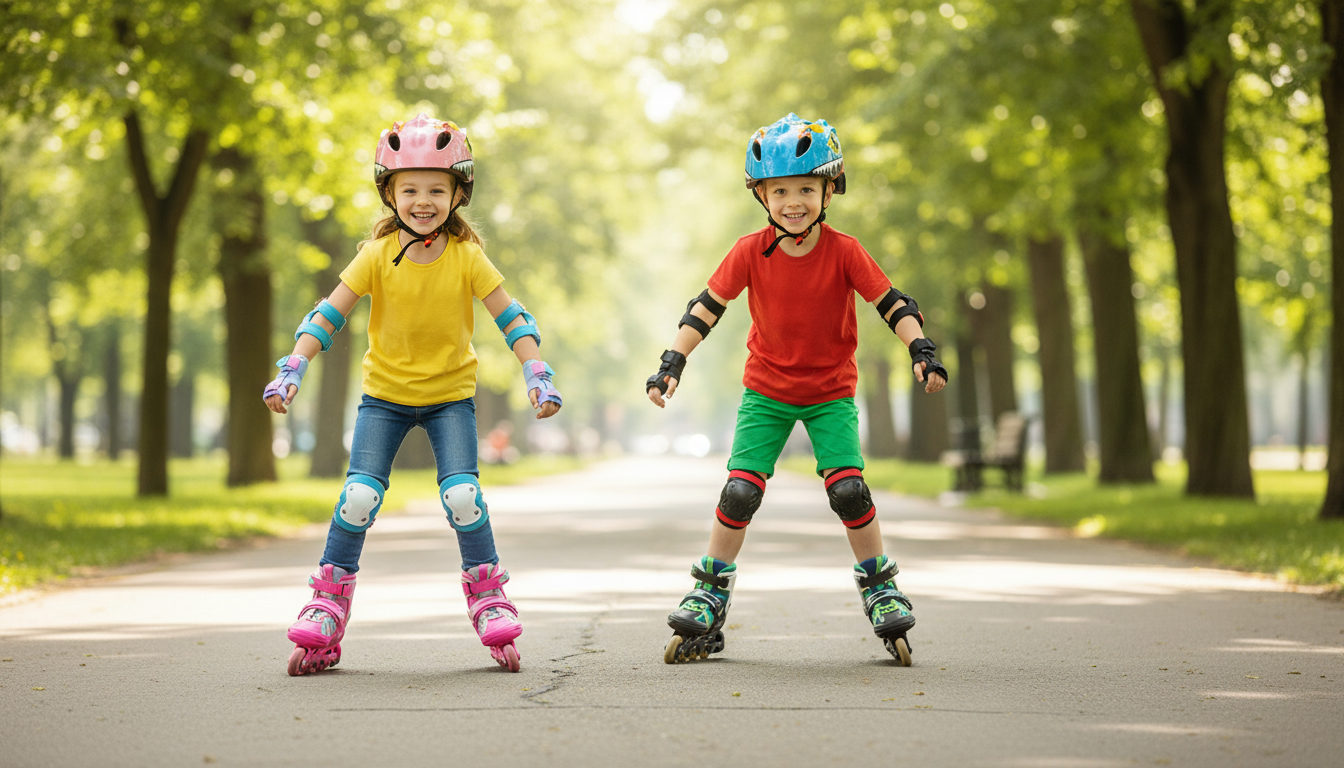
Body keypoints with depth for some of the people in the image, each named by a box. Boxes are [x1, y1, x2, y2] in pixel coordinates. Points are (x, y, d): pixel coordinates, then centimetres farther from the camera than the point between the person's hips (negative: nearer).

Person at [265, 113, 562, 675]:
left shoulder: (466, 256, -11)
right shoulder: (378, 255, -11)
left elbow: (511, 319, -6)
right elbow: (328, 315, -10)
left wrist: (537, 376, -18)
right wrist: (291, 371, -20)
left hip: (450, 393, 0)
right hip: (385, 392, 0)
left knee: (462, 496, -16)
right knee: (359, 496, -13)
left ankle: (488, 596, 4)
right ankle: (328, 605, 2)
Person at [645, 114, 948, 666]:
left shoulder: (844, 251, -15)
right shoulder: (751, 252, -13)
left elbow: (892, 304, -11)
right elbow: (707, 307, -7)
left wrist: (921, 350, -26)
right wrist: (672, 363, -15)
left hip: (831, 391, -1)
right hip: (767, 389, 1)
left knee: (848, 488, -15)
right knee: (740, 491, -9)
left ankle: (880, 589, 7)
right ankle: (710, 597, 7)